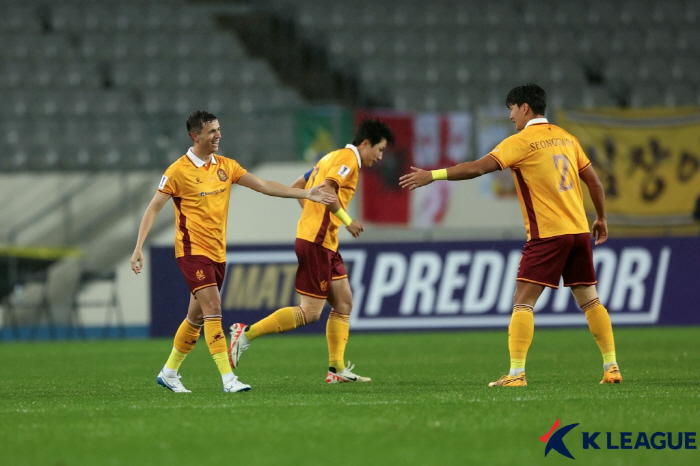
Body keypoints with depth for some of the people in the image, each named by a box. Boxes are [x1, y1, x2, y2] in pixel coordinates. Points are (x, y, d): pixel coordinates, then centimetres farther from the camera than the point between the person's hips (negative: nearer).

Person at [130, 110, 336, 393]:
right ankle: (228, 378, -20)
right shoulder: (179, 171, -9)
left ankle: (169, 373, 25)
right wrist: (139, 248, -14)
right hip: (192, 250, -7)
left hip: (218, 252, 7)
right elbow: (154, 208, -7)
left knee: (197, 316, 11)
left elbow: (264, 186, 8)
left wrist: (306, 194, 2)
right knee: (213, 307, -17)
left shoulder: (225, 166, 8)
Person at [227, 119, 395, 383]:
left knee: (343, 304, 8)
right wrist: (347, 221, -17)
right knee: (310, 313, -10)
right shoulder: (349, 158, -8)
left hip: (325, 243, 10)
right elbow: (326, 189, -23)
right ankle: (246, 334, -10)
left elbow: (298, 186, 23)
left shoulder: (332, 157, 20)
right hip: (316, 242, -10)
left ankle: (337, 369, 7)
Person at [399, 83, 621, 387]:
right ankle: (611, 367, 10)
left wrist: (433, 175, -10)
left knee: (523, 302, -5)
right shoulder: (566, 138, 13)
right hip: (579, 231, 7)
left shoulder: (521, 142, -6)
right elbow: (594, 181, 16)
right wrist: (601, 218, 29)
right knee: (589, 300, 11)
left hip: (547, 234, -7)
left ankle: (516, 373, -12)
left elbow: (478, 168, -14)